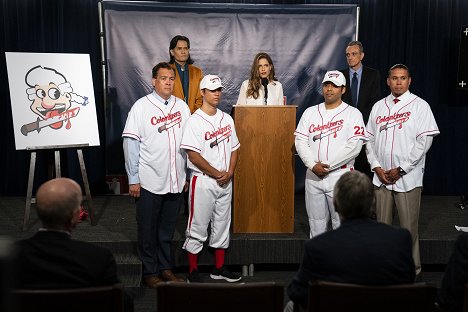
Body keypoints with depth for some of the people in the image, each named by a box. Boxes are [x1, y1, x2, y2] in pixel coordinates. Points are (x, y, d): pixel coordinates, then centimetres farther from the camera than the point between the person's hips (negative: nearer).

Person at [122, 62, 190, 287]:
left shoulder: (182, 106, 7)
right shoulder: (141, 106, -5)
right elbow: (130, 143, -8)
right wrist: (133, 179, -10)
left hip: (176, 181, 4)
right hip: (149, 181, -4)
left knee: (168, 228, 15)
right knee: (148, 229, 7)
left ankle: (165, 268, 29)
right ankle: (150, 272, 21)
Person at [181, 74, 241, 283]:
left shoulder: (227, 119, 9)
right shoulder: (195, 121, -11)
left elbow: (234, 148, 13)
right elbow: (194, 155, -16)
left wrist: (230, 172, -3)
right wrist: (217, 174, -14)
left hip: (225, 181, 7)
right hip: (203, 181, -6)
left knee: (222, 225, 14)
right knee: (197, 227, 1)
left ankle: (219, 268, 27)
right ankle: (193, 272, 13)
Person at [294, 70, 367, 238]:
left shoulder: (353, 114, -1)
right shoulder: (310, 112, 11)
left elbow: (354, 147, -11)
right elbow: (300, 141, 3)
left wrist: (327, 166, -14)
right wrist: (313, 165, -11)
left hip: (340, 176, -3)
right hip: (313, 176, 4)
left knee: (341, 224, 0)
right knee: (316, 223, 11)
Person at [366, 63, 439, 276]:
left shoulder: (419, 106, -2)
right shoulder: (378, 106, 10)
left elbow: (424, 140, -9)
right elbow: (369, 139, 10)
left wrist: (401, 169, -12)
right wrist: (376, 167, -3)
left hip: (408, 176, -4)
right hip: (381, 176, 4)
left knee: (409, 225, 0)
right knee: (382, 223, 11)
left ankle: (412, 267, 14)